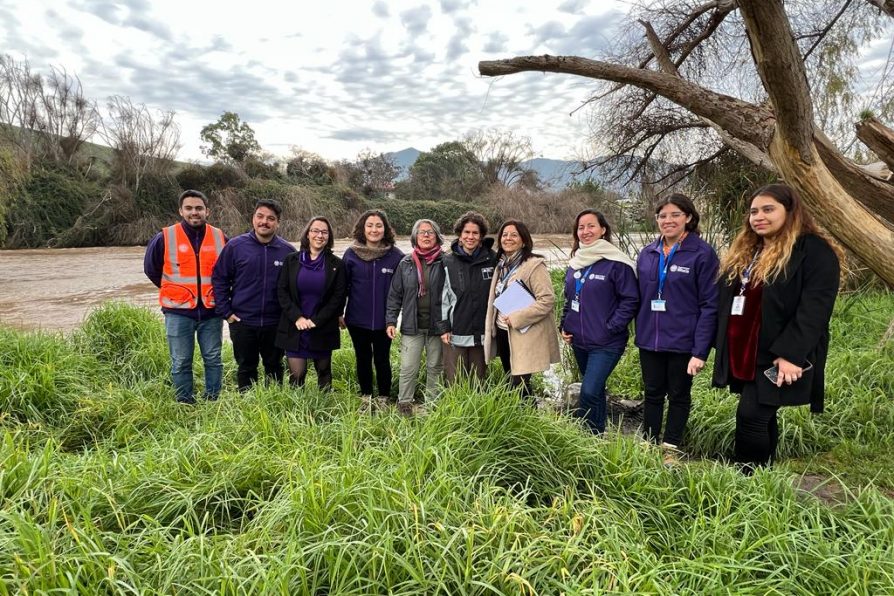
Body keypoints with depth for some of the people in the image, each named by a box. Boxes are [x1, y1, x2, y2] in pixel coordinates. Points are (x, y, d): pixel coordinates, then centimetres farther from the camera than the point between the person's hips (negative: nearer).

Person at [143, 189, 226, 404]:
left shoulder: (220, 238, 2)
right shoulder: (165, 238, -4)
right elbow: (151, 269, 8)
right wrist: (174, 291, 9)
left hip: (211, 311, 2)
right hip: (178, 312, -2)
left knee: (213, 360, 9)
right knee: (181, 363, 5)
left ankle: (213, 402, 21)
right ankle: (185, 405, 17)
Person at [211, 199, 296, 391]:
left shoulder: (288, 251, -2)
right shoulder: (235, 246, -5)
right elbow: (219, 279, -1)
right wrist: (226, 312, -5)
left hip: (276, 324, 1)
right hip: (242, 322, -1)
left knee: (274, 368, 15)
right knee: (246, 369, 13)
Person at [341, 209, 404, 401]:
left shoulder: (396, 255, -6)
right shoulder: (351, 254, -3)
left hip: (383, 321, -1)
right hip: (357, 320, 2)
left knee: (382, 360, 9)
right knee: (363, 360, 15)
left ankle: (384, 398, 25)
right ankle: (366, 398, 30)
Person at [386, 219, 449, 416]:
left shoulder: (444, 263, -2)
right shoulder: (405, 263, 4)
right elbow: (395, 294, 7)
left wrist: (447, 324, -7)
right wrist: (391, 321, 2)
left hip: (437, 325, -1)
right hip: (412, 326, 1)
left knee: (435, 367, 11)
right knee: (408, 368, 3)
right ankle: (404, 403, 20)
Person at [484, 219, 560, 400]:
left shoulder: (534, 265, -13)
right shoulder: (502, 265, 11)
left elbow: (547, 299, -21)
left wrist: (516, 318, -21)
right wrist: (493, 326, 10)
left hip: (525, 336, -8)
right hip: (503, 333, 8)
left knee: (519, 386, -9)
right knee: (511, 384, 15)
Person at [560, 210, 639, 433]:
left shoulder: (616, 263, -13)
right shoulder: (575, 263, 9)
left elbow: (630, 300, -13)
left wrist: (610, 328, -16)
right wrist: (564, 325, 8)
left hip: (606, 343, -7)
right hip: (579, 341, 7)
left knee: (589, 392, -14)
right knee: (595, 390, 18)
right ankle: (596, 434, 31)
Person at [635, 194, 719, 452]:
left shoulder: (703, 253, -10)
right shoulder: (647, 254, 5)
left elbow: (709, 305, -12)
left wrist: (700, 351, -16)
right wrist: (640, 332, 7)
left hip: (683, 341, -4)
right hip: (650, 340, 4)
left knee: (679, 396, 12)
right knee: (652, 394, 14)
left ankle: (670, 449, 26)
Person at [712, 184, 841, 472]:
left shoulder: (815, 251, -9)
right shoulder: (743, 252, 15)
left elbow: (814, 309, -18)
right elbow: (727, 303, 18)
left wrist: (791, 354, -24)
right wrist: (724, 349, 14)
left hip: (774, 357, -7)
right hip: (742, 356, 7)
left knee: (751, 416, -12)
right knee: (762, 418, 15)